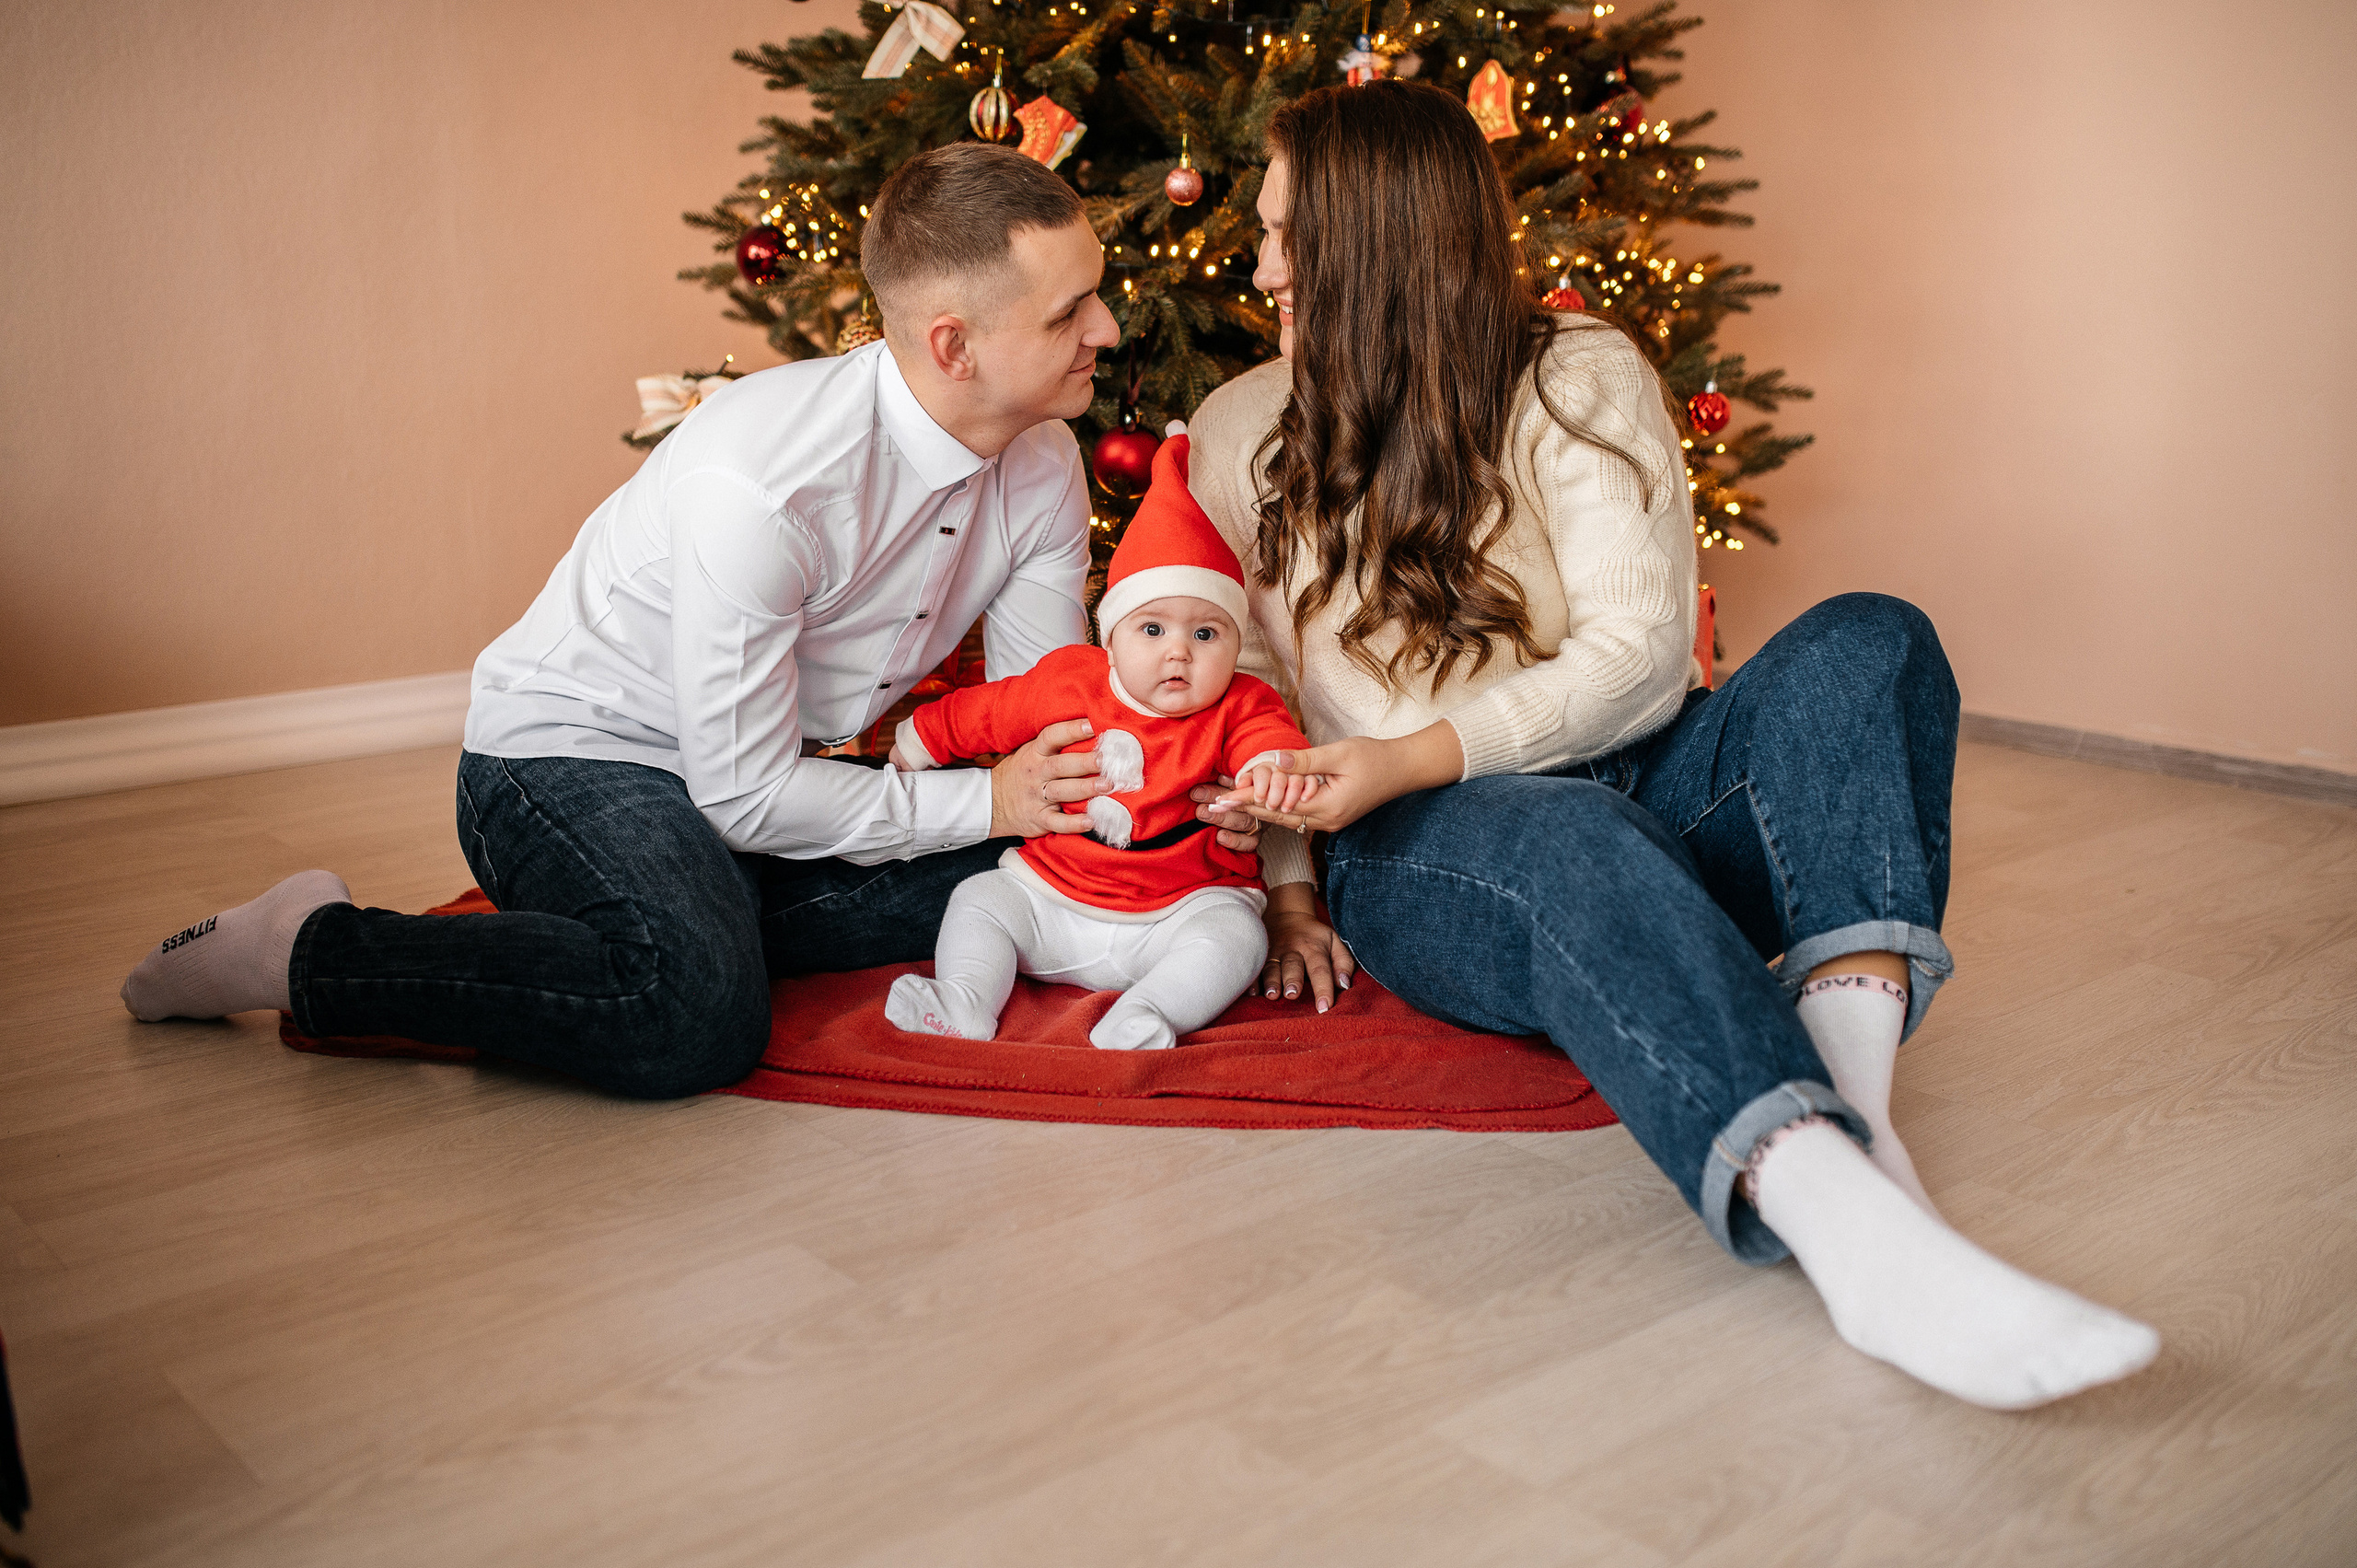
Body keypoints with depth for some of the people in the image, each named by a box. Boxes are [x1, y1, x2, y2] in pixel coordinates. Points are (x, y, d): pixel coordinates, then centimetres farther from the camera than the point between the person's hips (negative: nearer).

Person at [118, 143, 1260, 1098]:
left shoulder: (1045, 466, -8)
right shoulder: (762, 484, -31)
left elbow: (1048, 722, -1)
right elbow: (746, 794, -25)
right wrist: (984, 802, -20)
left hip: (756, 774, 8)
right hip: (565, 757, -7)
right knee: (698, 1019, -34)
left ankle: (686, 914, 2)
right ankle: (308, 950, -12)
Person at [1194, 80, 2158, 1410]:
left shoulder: (1581, 380, 2)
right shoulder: (1243, 431, 10)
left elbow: (1642, 650, -8)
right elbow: (1244, 677, 15)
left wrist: (1418, 756, -20)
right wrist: (1284, 884, 3)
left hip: (1638, 788, 2)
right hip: (1423, 856, -1)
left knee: (1866, 642, -25)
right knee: (1577, 846, -38)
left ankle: (1852, 1087, -45)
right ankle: (1856, 1226, -61)